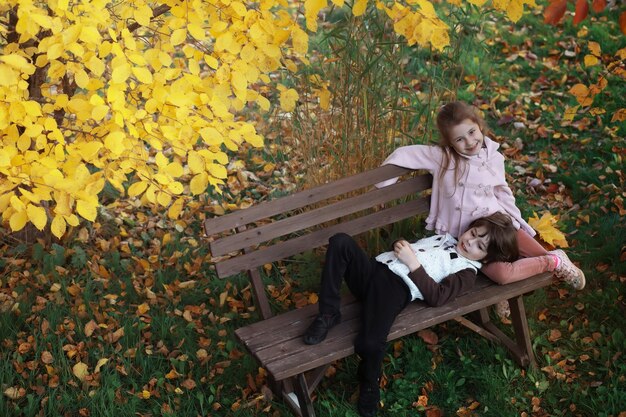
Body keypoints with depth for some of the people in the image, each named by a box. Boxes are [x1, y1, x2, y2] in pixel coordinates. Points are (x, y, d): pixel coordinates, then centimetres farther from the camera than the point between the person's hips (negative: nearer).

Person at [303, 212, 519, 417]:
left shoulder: (467, 270, 6)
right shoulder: (444, 237, 29)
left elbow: (436, 296, -9)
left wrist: (412, 263, -12)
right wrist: (401, 244, 9)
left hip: (396, 287, -7)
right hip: (375, 267, 7)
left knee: (370, 344, -33)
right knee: (341, 241, -23)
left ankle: (369, 384, 3)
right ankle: (329, 314, -13)